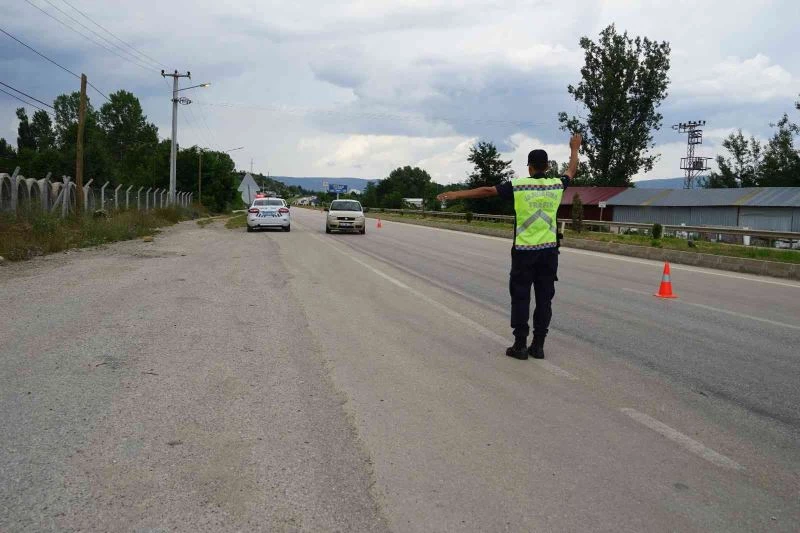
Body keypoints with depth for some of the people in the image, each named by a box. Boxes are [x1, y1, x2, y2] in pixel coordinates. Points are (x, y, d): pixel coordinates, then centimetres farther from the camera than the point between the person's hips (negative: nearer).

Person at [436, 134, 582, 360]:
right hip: (549, 251, 3)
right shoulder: (556, 185, 2)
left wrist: (456, 194, -3)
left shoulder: (518, 186, -8)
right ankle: (538, 345, 10)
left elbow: (487, 191, -7)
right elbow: (572, 171, 23)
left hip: (524, 251, -3)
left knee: (520, 297, 4)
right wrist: (574, 149, 40)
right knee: (544, 298, 7)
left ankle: (520, 345, 4)